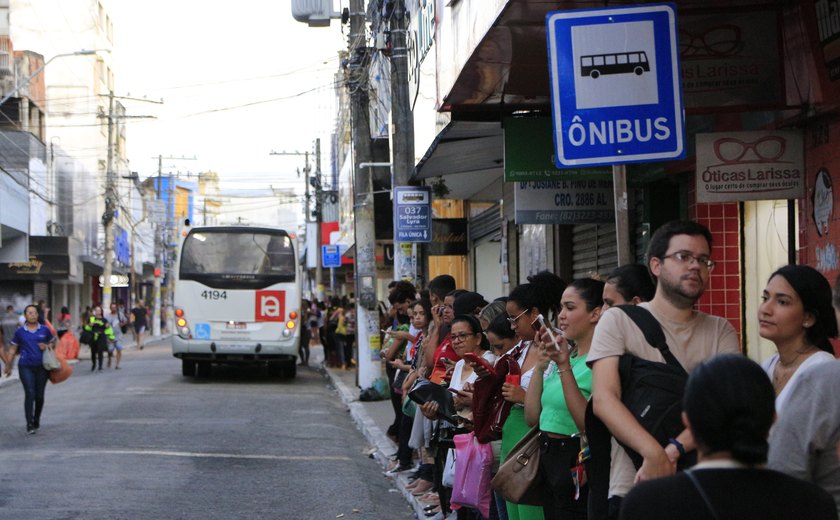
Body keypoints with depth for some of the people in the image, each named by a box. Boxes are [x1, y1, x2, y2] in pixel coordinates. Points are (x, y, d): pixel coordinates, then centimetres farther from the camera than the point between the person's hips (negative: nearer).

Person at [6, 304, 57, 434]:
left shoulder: (44, 330, 5)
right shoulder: (20, 332, 3)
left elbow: (53, 341, 18)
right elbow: (13, 350, 9)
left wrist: (47, 346, -4)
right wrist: (8, 366, 9)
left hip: (41, 366, 2)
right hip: (26, 367, -2)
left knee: (39, 395, 7)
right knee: (30, 394, -14)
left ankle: (36, 421, 27)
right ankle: (29, 424, -12)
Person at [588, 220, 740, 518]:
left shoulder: (720, 332, 8)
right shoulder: (618, 321, 1)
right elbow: (604, 400, -10)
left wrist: (673, 450, -23)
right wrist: (654, 453, -25)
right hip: (632, 491, -2)